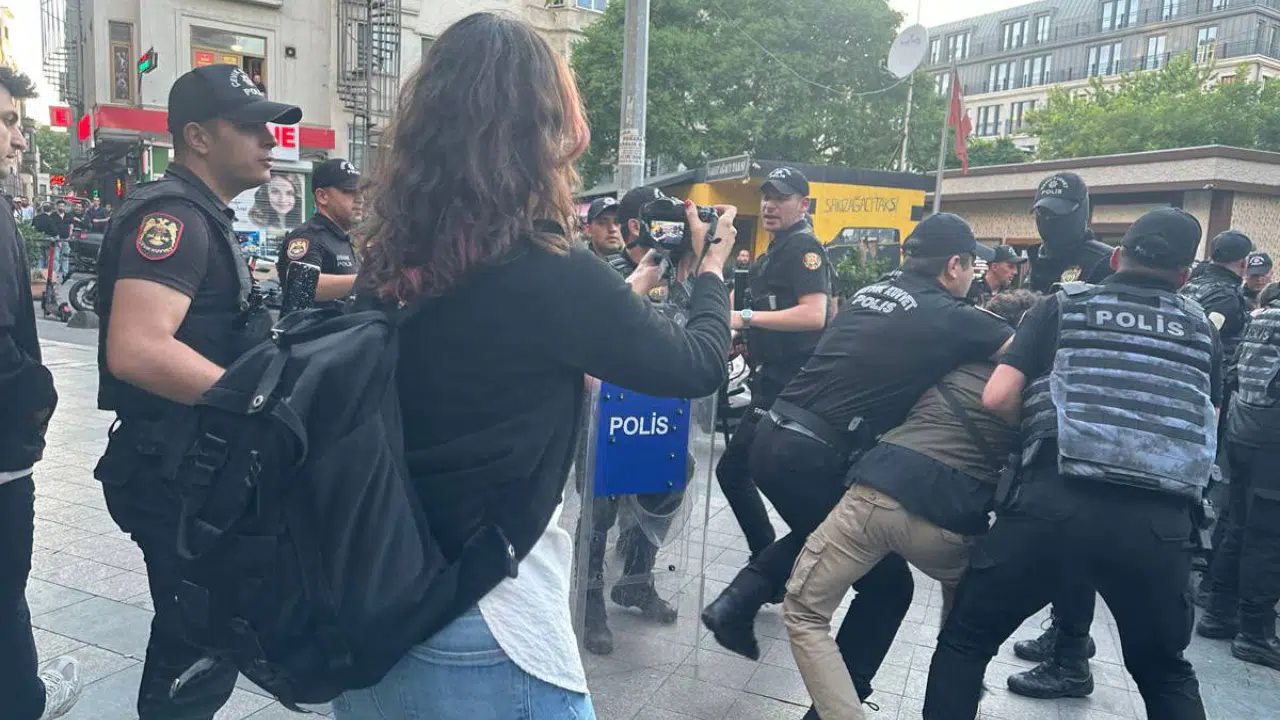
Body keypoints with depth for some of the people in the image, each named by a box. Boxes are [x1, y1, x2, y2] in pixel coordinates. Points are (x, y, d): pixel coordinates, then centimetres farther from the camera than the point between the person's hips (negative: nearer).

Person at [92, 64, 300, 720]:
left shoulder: (201, 217, 15)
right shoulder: (174, 216, -18)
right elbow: (138, 350, -32)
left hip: (200, 461, 10)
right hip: (175, 471, -10)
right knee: (199, 648, 1)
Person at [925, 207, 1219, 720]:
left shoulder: (1063, 307, 12)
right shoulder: (1202, 329, 21)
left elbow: (997, 397, 0)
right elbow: (1209, 425, 20)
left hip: (1056, 503, -3)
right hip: (1161, 520, 3)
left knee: (965, 640, 13)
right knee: (1165, 673, 27)